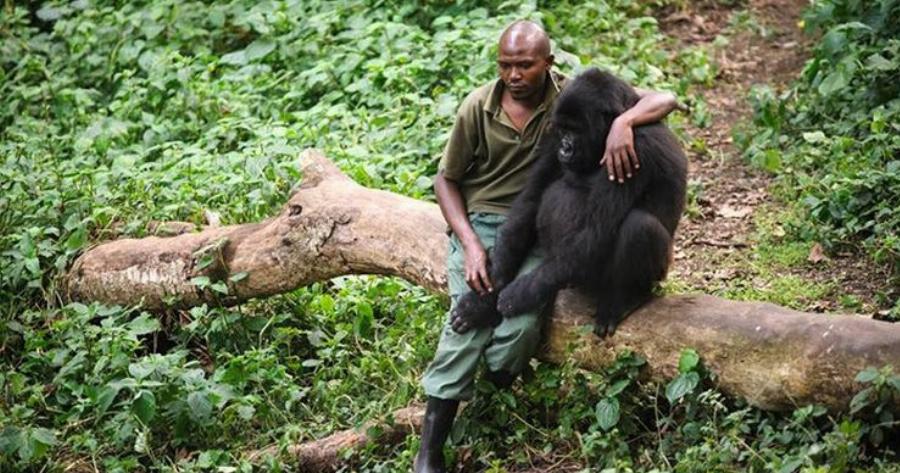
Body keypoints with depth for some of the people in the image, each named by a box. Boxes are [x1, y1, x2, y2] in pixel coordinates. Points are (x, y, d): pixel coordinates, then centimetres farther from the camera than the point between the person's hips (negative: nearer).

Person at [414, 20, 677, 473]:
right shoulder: (478, 107, -4)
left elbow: (663, 100, -11)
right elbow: (446, 179, 6)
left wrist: (623, 122, -33)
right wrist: (470, 244, -9)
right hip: (480, 222, 0)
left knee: (523, 321, -29)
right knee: (470, 315, -22)